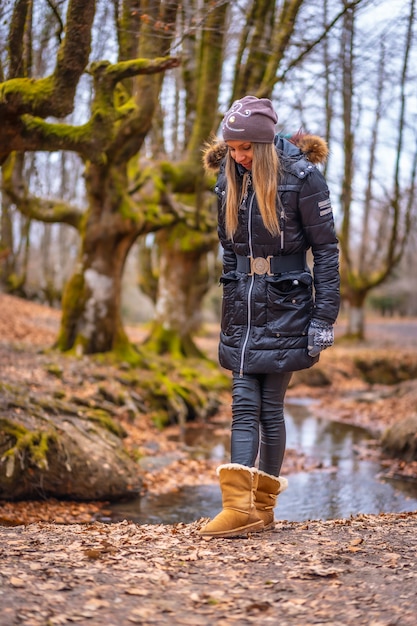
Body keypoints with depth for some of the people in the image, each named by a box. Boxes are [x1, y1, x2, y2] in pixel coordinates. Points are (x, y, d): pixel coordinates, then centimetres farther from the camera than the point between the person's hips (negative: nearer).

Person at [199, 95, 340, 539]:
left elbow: (326, 248, -8)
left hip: (284, 308, -5)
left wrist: (324, 317, -11)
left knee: (270, 408, -1)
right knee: (243, 405, -2)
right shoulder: (229, 179, 7)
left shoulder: (301, 176, -9)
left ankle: (263, 507, 9)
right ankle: (239, 507, -4)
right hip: (241, 309, 5)